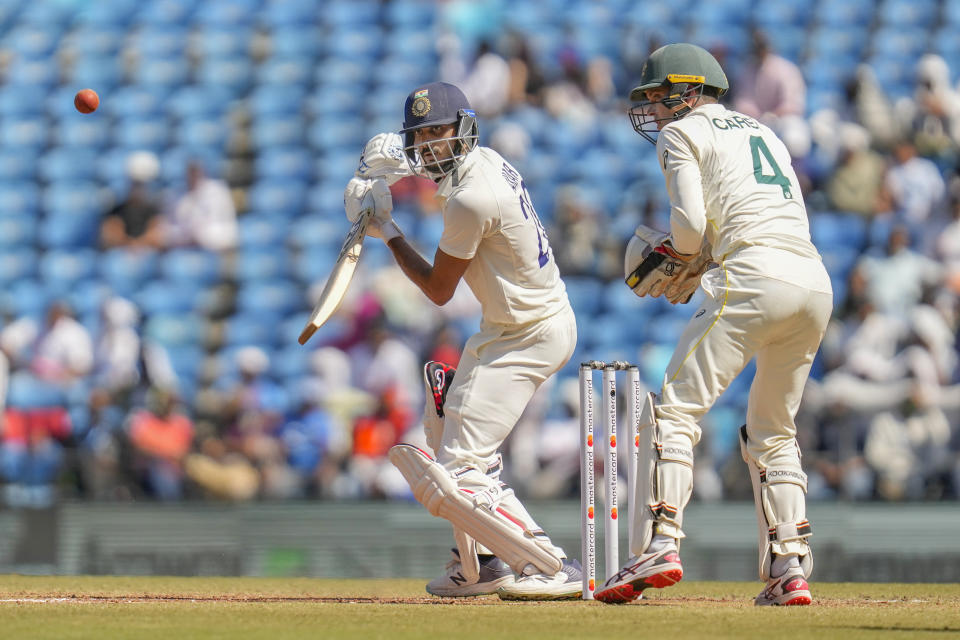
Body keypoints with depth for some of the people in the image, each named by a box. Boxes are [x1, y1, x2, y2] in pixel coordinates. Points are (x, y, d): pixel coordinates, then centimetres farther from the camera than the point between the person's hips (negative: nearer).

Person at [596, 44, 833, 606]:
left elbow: (690, 222, -6)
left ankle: (660, 544, -23)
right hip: (817, 283, 7)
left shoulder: (683, 133, 9)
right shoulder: (762, 132, 31)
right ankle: (791, 570, 7)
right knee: (773, 433, 17)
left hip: (753, 276, -7)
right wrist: (687, 263, 23)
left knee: (675, 409, -8)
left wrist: (675, 263, 15)